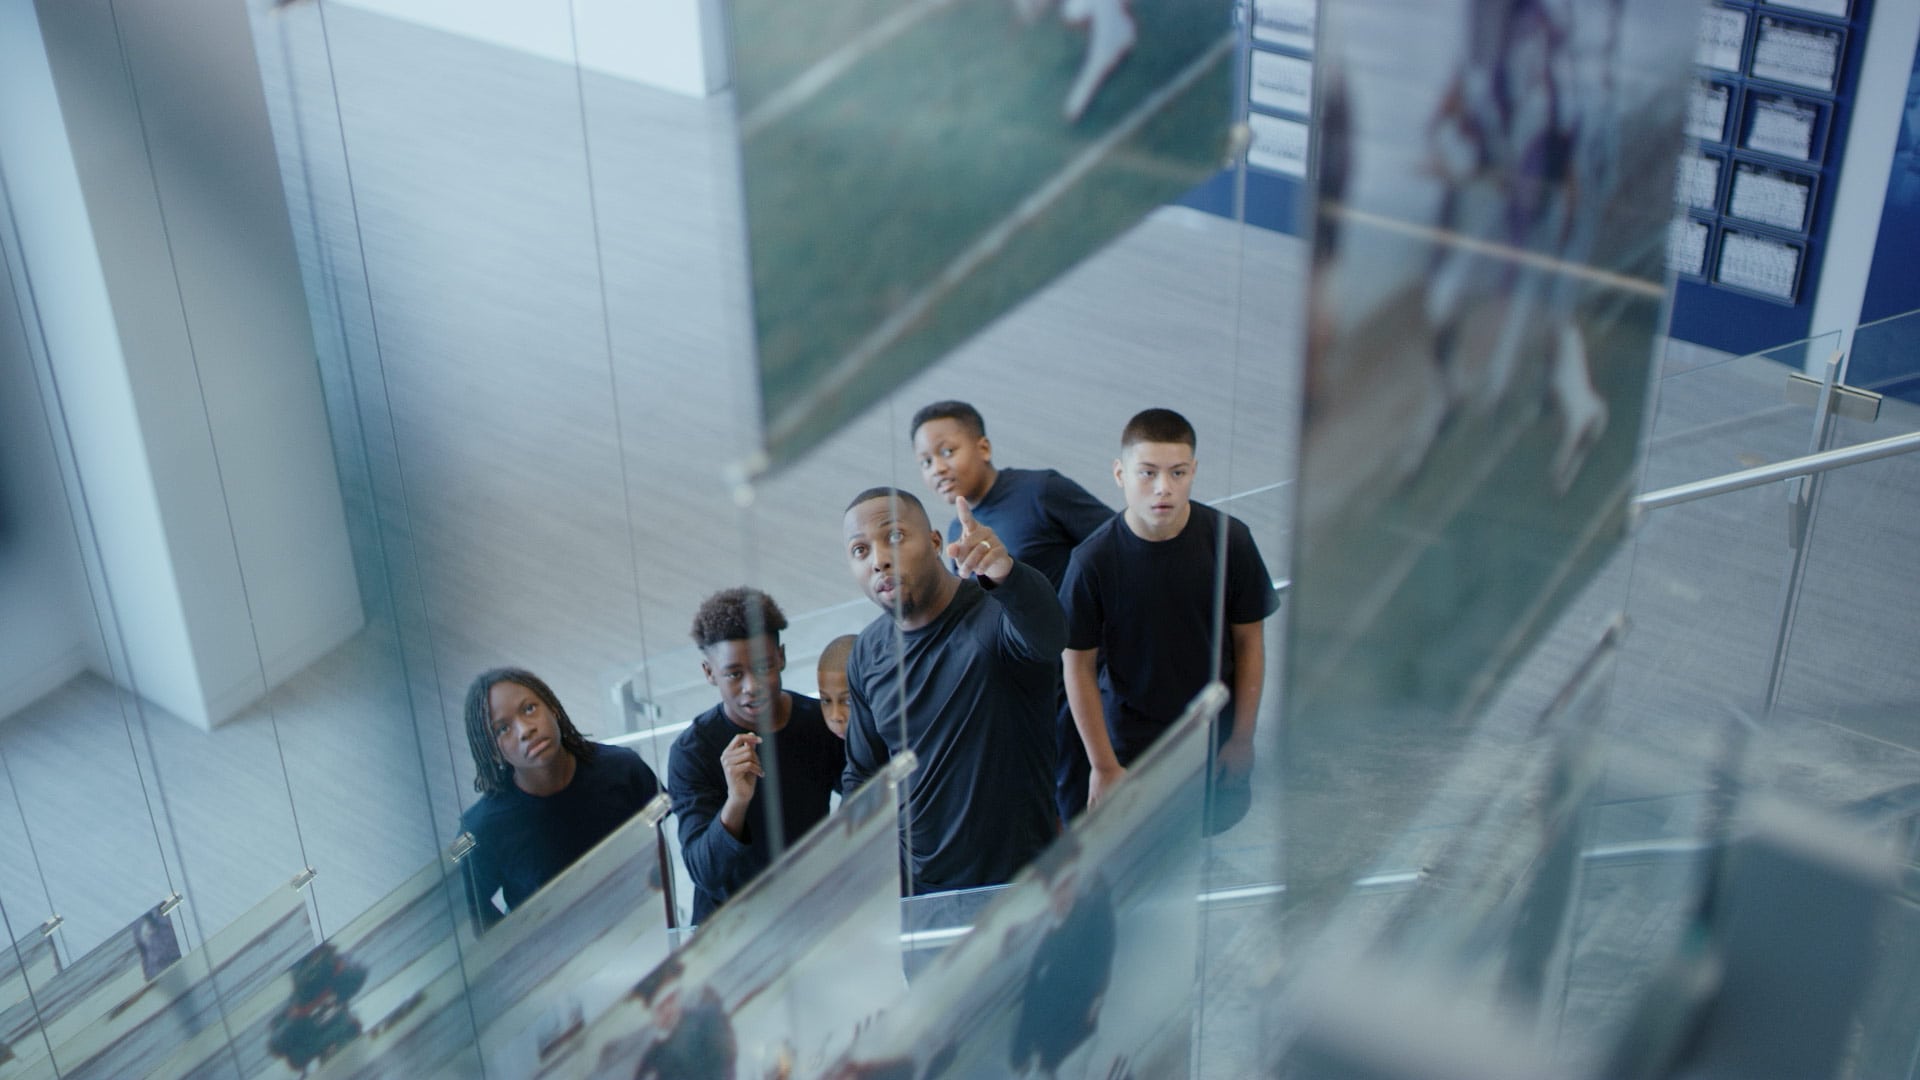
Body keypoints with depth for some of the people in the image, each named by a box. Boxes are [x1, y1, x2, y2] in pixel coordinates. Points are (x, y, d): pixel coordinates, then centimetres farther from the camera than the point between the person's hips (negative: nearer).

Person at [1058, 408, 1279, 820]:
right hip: (1131, 747, -1)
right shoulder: (1093, 560, -18)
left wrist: (1243, 738, 1)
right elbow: (1078, 664, -9)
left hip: (1216, 742, 2)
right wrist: (1103, 766, -7)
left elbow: (1249, 641, -1)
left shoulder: (1229, 540, -13)